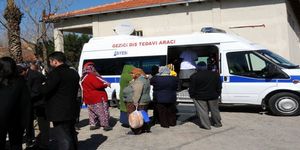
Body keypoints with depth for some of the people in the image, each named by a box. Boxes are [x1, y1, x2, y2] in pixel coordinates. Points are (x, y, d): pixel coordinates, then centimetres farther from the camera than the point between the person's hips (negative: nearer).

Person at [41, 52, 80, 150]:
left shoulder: (55, 73, -16)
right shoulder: (74, 73, 11)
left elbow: (45, 90, -19)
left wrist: (41, 86, 1)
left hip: (60, 112, -9)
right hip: (72, 110, 9)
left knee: (63, 138, -6)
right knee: (71, 135, 20)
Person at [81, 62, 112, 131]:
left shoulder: (83, 78, 14)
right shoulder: (91, 76, -17)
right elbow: (98, 85, -24)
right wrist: (106, 84, -9)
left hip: (89, 98, 9)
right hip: (98, 98, -9)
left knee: (92, 112, 18)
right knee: (103, 112, -3)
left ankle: (93, 125, 22)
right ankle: (106, 125, -3)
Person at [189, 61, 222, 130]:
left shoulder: (194, 76, -9)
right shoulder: (215, 74, 2)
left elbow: (192, 88, -7)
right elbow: (219, 86, 7)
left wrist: (192, 95, 6)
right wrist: (218, 93, 16)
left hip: (200, 97, -3)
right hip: (213, 96, 4)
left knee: (202, 111, 4)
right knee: (214, 110, 17)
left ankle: (206, 125, 3)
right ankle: (217, 123, 28)